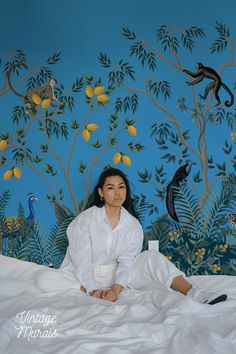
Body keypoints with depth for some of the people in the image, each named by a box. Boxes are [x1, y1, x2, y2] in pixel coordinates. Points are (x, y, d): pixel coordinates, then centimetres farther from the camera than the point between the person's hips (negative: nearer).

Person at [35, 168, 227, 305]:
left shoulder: (133, 225, -2)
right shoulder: (85, 220, -10)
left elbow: (126, 262, -13)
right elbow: (82, 260, -16)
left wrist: (116, 288, -31)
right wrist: (92, 289, -32)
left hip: (116, 275, 2)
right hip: (86, 275, -2)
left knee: (153, 257, -18)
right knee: (45, 279, -29)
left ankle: (195, 293, -33)